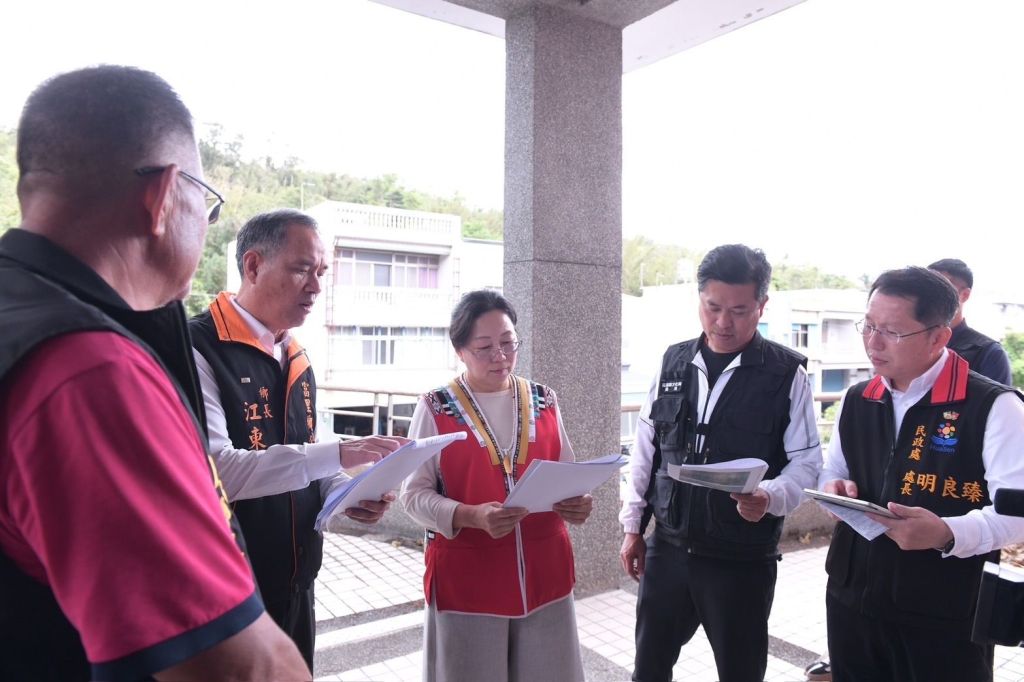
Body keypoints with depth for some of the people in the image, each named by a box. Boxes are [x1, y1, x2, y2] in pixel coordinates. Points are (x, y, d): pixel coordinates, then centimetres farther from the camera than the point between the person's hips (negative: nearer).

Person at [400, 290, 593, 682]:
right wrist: (471, 516, -24)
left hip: (544, 571, 3)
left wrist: (576, 504, -11)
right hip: (466, 578, -3)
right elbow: (415, 494, -8)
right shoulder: (436, 409, -7)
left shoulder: (544, 402, 4)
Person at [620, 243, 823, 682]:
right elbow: (646, 449, 7)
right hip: (667, 548, 4)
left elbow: (805, 460, -7)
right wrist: (633, 525, 7)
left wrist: (770, 497, -28)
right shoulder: (673, 362, 2)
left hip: (743, 559, -3)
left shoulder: (786, 373, -9)